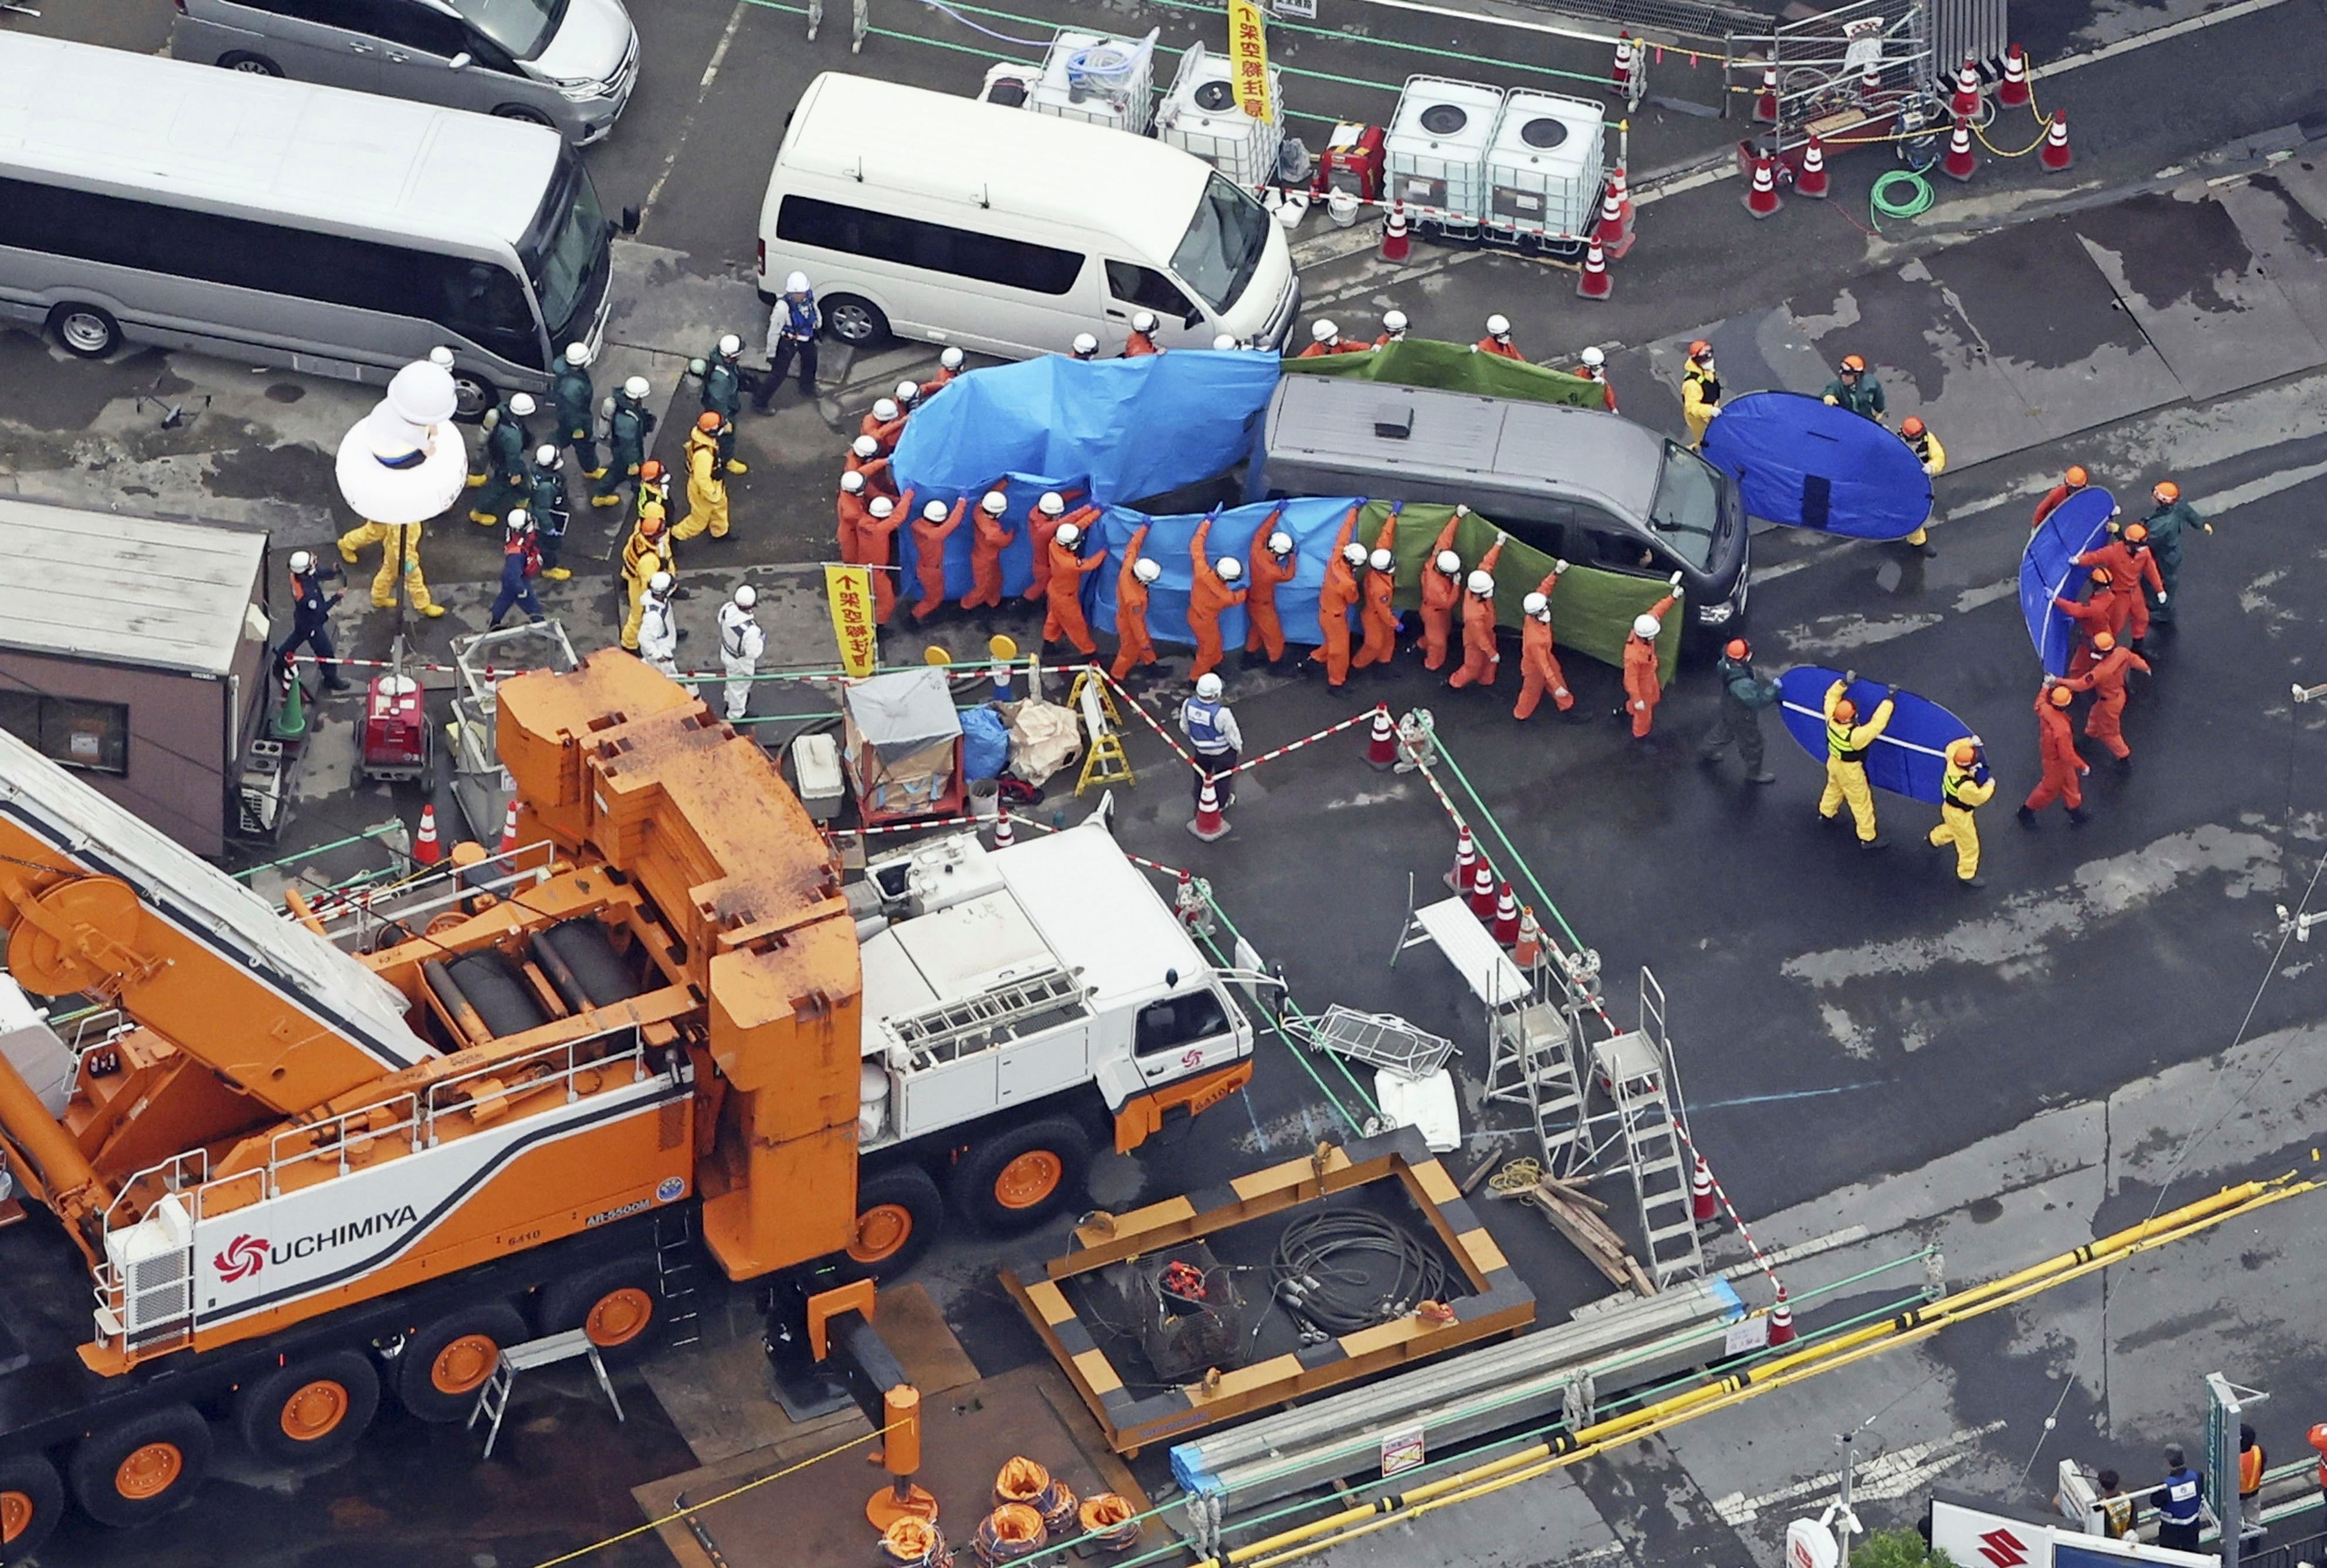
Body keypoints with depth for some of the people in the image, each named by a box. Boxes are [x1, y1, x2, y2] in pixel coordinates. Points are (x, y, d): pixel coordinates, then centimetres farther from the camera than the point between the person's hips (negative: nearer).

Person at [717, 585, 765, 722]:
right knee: (739, 687, 24)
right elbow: (753, 652, -30)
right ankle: (735, 715, 51)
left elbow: (721, 621, -3)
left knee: (732, 681, 37)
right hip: (741, 662, -6)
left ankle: (730, 702, 65)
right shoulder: (751, 630, -46)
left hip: (727, 653, 6)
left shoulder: (727, 609, -27)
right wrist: (762, 640, -12)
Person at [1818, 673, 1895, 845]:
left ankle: (1826, 813, 62)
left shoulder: (1831, 720, -27)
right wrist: (1889, 700, -39)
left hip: (1834, 761, 7)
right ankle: (1868, 837, 27)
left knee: (1834, 787, 36)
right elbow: (1877, 724, -43)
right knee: (1861, 802, 12)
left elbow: (1831, 696, -11)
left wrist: (1843, 683, -14)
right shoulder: (1855, 735, -44)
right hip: (1849, 770, -7)